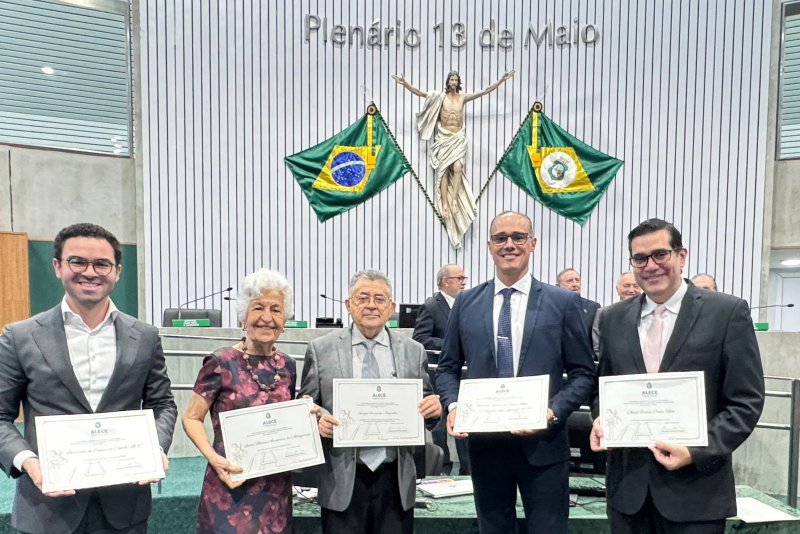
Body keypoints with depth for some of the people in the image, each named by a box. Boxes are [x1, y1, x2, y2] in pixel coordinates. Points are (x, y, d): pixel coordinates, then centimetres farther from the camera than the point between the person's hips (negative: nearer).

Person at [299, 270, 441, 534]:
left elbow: (425, 409, 9)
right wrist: (318, 419, -16)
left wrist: (433, 409, -13)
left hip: (396, 480, 2)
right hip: (343, 481, -1)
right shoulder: (320, 350, 1)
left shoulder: (413, 351, 5)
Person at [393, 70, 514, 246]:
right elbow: (421, 93, -5)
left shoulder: (463, 97, 7)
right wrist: (405, 84, -16)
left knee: (457, 167, -18)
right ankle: (444, 204, -5)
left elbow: (485, 91, 7)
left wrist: (502, 80, 5)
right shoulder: (440, 97, 3)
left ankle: (454, 200, -10)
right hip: (443, 138, -1)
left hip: (458, 138, 1)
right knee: (444, 170, -6)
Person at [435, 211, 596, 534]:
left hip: (542, 445, -2)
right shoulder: (466, 303, 4)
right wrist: (453, 405, -10)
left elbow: (583, 372, 0)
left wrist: (554, 411, -15)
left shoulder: (564, 302, -1)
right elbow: (448, 368, 8)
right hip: (484, 444, 2)